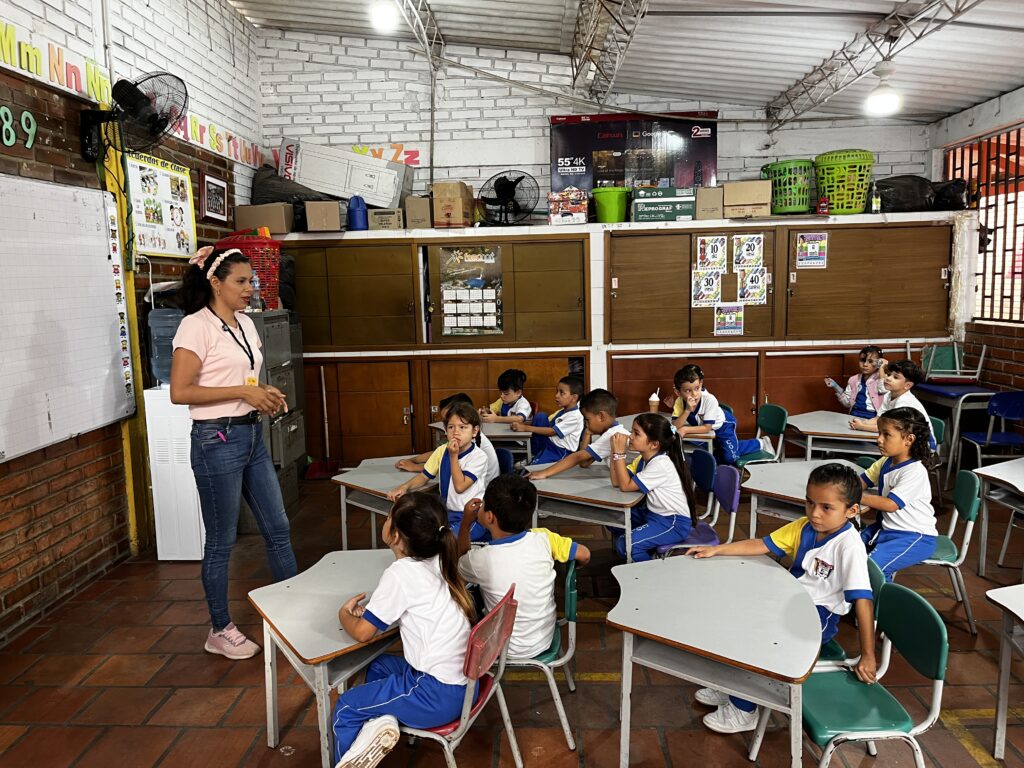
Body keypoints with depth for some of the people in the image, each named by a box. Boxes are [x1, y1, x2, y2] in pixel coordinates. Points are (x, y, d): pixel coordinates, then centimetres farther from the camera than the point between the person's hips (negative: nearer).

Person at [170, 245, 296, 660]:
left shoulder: (246, 324, 11)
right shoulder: (196, 326, -13)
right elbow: (180, 392, -19)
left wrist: (264, 393, 3)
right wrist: (243, 392, -21)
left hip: (252, 435, 8)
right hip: (218, 440, -8)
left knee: (277, 527, 14)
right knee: (221, 541, 5)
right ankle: (220, 630, 22)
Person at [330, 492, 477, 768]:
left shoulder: (400, 574, -18)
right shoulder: (437, 562, 3)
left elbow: (362, 633, -7)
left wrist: (344, 614, 12)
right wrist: (371, 609, 9)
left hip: (439, 695, -8)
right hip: (464, 682, 8)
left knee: (345, 708, 11)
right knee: (378, 665, 26)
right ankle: (382, 719, 7)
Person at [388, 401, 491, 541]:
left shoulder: (479, 456, -12)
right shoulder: (442, 450, 5)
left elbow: (460, 486, -17)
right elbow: (424, 476, 10)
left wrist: (453, 456, -15)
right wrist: (404, 487, -9)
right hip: (446, 512, 6)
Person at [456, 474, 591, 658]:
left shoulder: (479, 559, -26)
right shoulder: (543, 538, -21)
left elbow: (459, 564, -1)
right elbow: (584, 555, -5)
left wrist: (466, 522, -3)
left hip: (510, 649, -3)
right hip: (546, 639, 4)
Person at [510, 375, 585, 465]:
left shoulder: (575, 416, -18)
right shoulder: (562, 411, 11)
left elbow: (552, 431, -22)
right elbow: (545, 424, 10)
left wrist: (526, 428, -23)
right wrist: (524, 424, -7)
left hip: (561, 451, -9)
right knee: (540, 416, -7)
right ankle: (535, 453, -3)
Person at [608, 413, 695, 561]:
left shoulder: (661, 465, -26)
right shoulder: (643, 459, 2)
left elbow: (625, 485, -25)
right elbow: (616, 481, -6)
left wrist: (620, 453, -24)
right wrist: (615, 450, -12)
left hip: (674, 523, -9)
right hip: (653, 513, 10)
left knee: (624, 545, -20)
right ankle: (646, 549, 19)